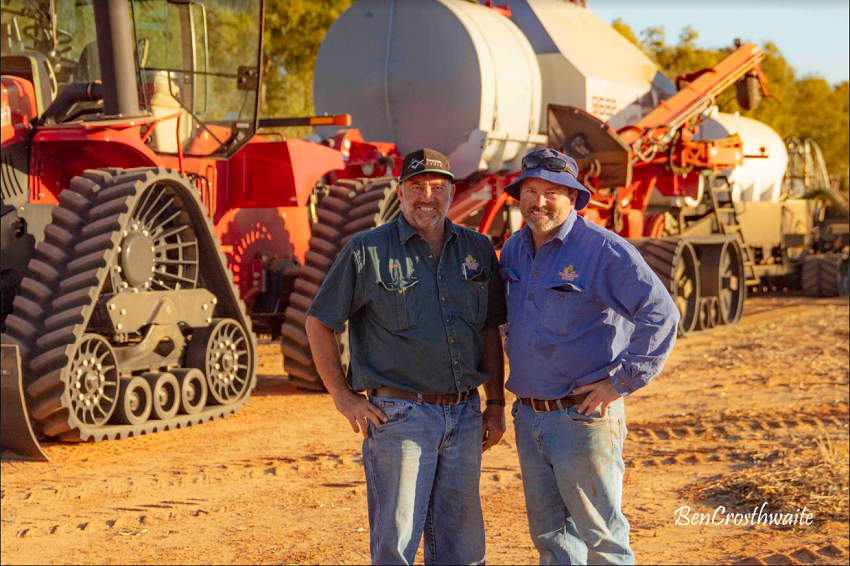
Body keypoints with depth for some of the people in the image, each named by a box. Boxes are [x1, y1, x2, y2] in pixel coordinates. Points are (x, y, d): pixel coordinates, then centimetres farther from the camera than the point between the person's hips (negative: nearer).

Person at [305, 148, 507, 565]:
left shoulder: (477, 250, 9)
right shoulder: (366, 251, -4)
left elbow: (490, 330, 15)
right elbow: (318, 323, 1)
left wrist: (496, 404, 11)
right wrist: (343, 397, -3)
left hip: (464, 415, 4)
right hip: (400, 416, -4)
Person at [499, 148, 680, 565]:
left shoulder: (604, 250, -13)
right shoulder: (513, 250, 9)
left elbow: (661, 314, -16)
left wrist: (621, 381, -17)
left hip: (584, 417, -7)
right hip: (528, 417, 7)